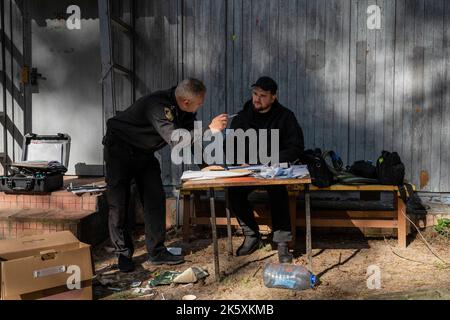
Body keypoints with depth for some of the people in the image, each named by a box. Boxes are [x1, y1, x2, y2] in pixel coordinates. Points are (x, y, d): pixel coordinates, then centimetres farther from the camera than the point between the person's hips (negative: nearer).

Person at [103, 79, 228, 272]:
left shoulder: (184, 111, -9)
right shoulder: (158, 106, -36)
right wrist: (209, 129, -46)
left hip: (144, 153, 8)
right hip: (119, 148, -7)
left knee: (155, 199, -1)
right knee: (119, 203, -6)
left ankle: (157, 251, 6)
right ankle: (123, 254, 6)